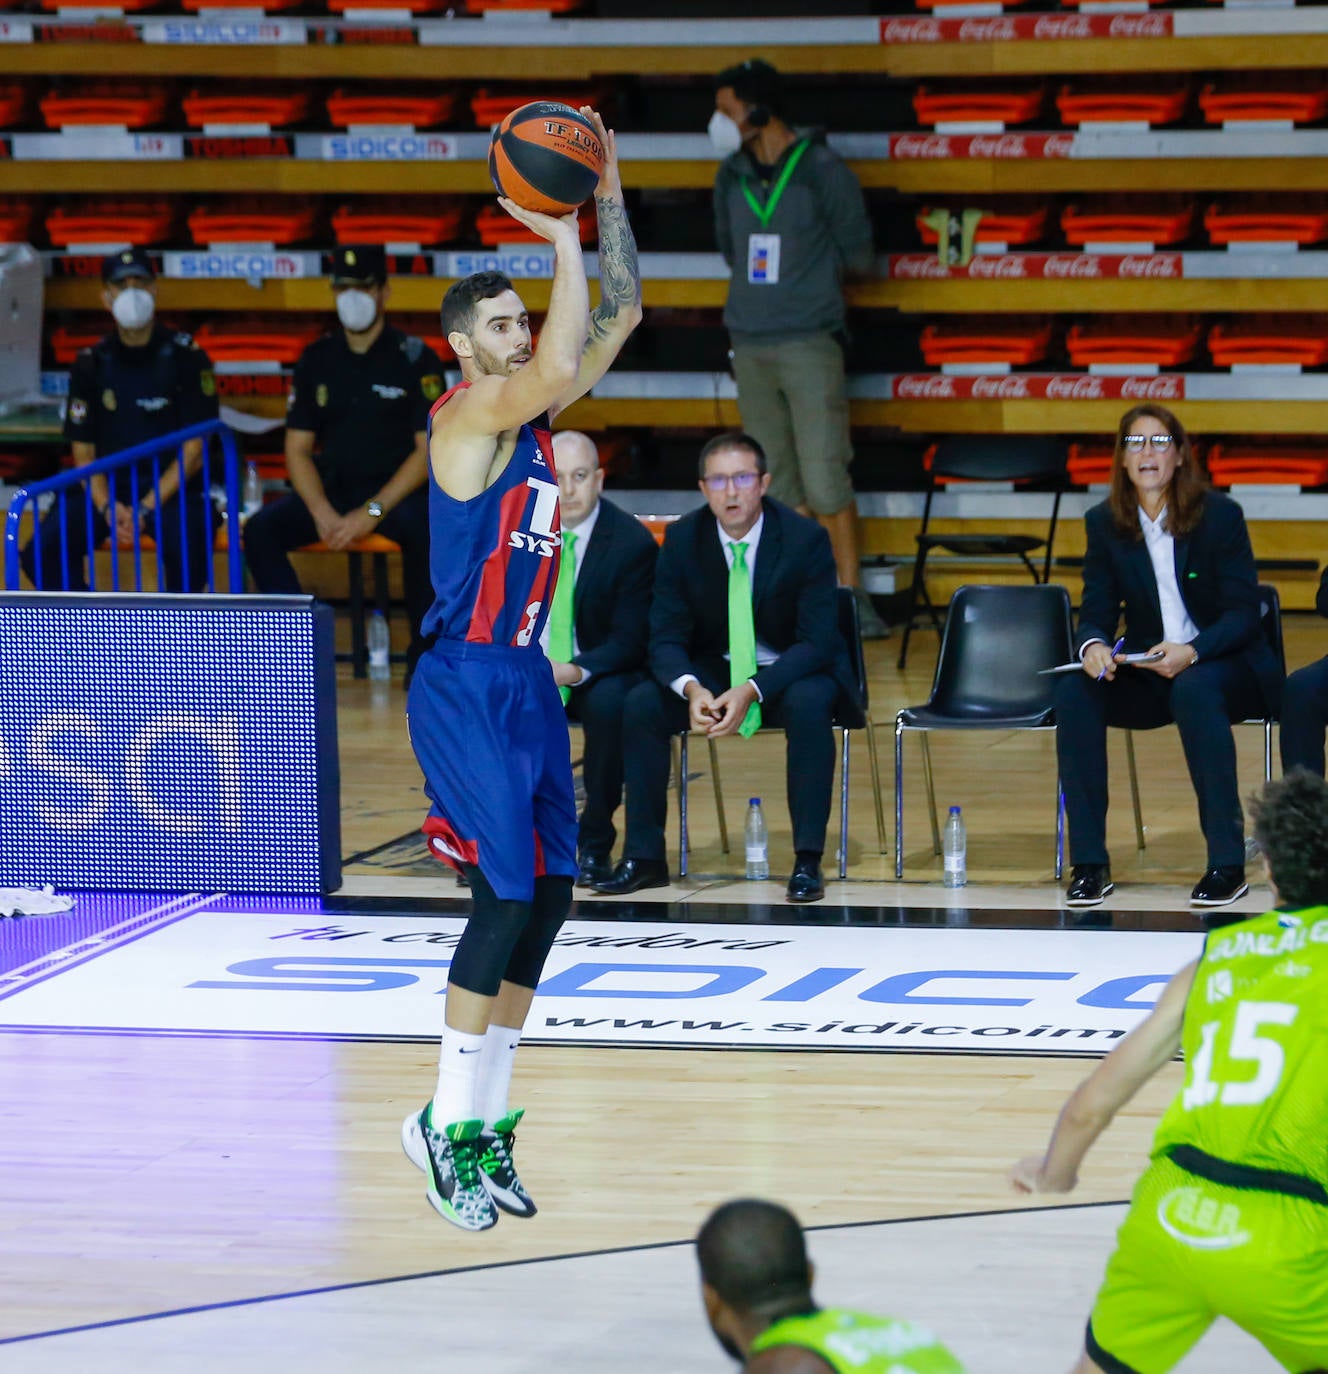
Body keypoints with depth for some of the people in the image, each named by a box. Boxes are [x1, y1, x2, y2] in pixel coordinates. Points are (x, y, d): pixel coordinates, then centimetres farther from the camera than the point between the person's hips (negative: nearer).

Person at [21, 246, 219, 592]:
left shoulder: (186, 357, -3)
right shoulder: (92, 363, 6)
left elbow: (194, 449, -6)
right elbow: (83, 451, 6)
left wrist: (146, 509, -16)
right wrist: (107, 507, -13)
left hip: (171, 488, -3)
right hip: (107, 488, 3)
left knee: (187, 547, -35)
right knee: (42, 553, -22)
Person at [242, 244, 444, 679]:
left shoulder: (415, 358, -3)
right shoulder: (317, 360, 7)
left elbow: (429, 449, -8)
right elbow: (297, 449, 7)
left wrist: (373, 512, -19)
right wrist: (322, 513, -12)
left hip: (396, 492, -4)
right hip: (331, 491, 4)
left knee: (423, 528, -37)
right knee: (260, 531, -21)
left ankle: (424, 656, -23)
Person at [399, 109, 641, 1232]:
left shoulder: (534, 408, 11)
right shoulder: (470, 413, -12)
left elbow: (619, 316, 12)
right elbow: (555, 368, -30)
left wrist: (610, 195, 4)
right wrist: (564, 241, -23)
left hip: (527, 678, 9)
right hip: (464, 686, -9)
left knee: (548, 894, 7)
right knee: (510, 889, -14)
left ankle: (485, 1119, 15)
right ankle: (450, 1123, -6)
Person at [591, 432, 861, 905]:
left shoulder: (805, 538, -17)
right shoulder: (683, 539, -8)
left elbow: (817, 640, -18)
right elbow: (666, 636, -7)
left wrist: (752, 690, -33)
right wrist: (691, 688, -31)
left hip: (793, 673, -3)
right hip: (714, 669, 3)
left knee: (808, 704, -36)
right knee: (641, 703, -21)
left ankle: (807, 860, -29)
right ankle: (644, 857, -12)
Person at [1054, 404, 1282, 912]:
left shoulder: (1220, 515, -11)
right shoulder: (1104, 523, 0)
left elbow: (1243, 613, -12)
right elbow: (1097, 610, 0)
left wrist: (1191, 652, -32)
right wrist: (1093, 645, -26)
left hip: (1226, 666, -4)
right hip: (1148, 676, 4)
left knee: (1194, 690, -38)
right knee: (1075, 689, -25)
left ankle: (1227, 864, -33)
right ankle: (1089, 863, -22)